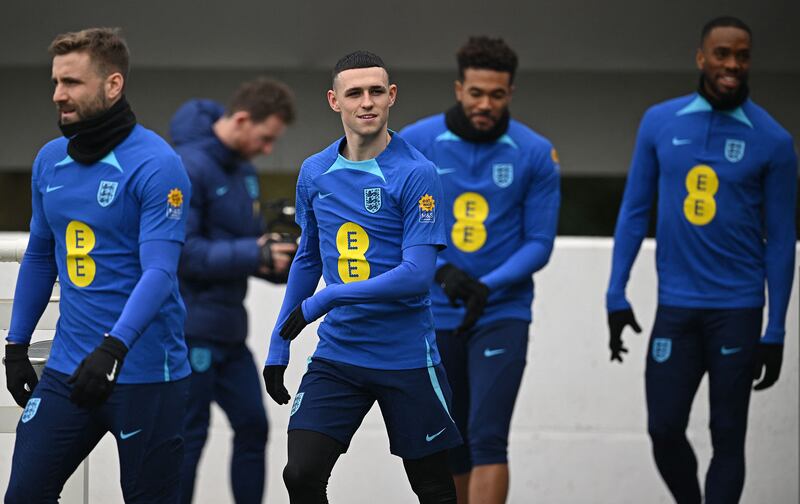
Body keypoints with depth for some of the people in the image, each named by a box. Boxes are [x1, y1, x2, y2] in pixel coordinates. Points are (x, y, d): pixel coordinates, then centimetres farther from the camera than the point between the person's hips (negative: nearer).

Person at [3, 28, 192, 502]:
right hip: (67, 371, 6)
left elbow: (159, 271, -22)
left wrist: (113, 348, -34)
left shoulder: (156, 165, -13)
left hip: (145, 372, -6)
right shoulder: (50, 160, 8)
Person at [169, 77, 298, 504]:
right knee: (188, 437, -3)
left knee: (252, 426, 11)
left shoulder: (243, 170, 13)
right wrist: (254, 256, -26)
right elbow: (181, 251, -23)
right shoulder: (188, 167, -17)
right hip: (189, 328, -9)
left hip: (228, 331, 9)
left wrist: (278, 259, -2)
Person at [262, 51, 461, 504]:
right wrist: (279, 344, 15)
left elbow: (418, 275, -20)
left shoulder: (416, 174, -12)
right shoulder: (314, 173, 4)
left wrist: (325, 300, -23)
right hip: (337, 355, 4)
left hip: (407, 359, -4)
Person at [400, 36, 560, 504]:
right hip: (434, 317, 2)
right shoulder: (415, 143, -5)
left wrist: (488, 286, -20)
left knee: (487, 439, -15)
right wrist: (442, 270, -20)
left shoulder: (536, 154, -7)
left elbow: (539, 242, -5)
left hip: (502, 313, -2)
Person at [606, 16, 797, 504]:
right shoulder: (661, 123, 3)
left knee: (727, 436, 1)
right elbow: (635, 211, 9)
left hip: (737, 310, -2)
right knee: (664, 428, 1)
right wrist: (616, 295, 4)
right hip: (676, 306, 2)